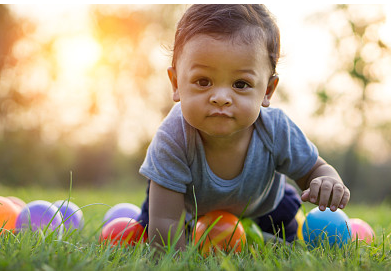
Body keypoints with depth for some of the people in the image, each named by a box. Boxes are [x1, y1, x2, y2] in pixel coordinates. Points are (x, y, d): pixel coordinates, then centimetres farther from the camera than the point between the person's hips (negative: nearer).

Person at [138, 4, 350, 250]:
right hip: (189, 205, -1)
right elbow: (165, 223, -41)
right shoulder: (174, 139, -46)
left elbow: (314, 169, -18)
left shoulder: (276, 131, -38)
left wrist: (328, 182, -40)